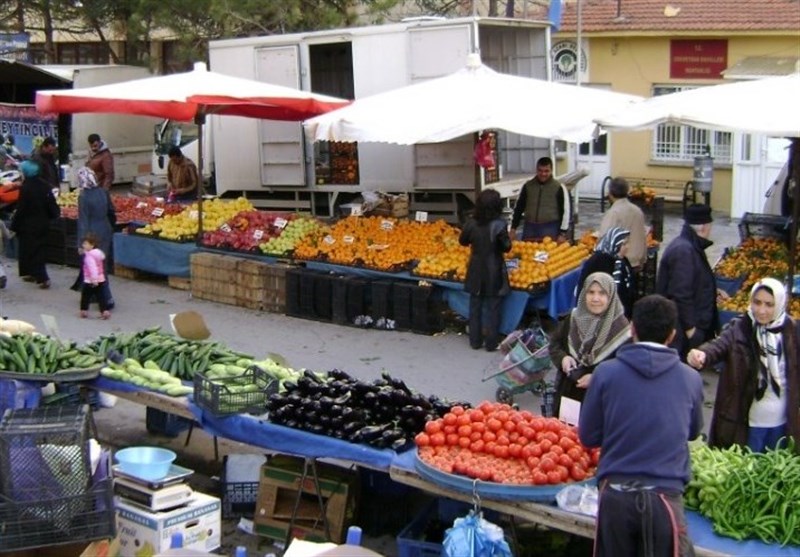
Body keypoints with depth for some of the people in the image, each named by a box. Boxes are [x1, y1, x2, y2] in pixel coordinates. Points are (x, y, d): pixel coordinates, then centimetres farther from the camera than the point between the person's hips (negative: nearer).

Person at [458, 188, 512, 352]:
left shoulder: (471, 224, -7)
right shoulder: (499, 225, -18)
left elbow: (463, 241, 8)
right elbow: (506, 247, -12)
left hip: (476, 271, 4)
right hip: (494, 272, -3)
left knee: (475, 306, 14)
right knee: (492, 308, 6)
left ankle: (475, 340, 20)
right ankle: (491, 343, 10)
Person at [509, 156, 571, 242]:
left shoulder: (559, 188, -2)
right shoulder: (527, 186, 8)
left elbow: (566, 212, -3)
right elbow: (518, 208, 14)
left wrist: (562, 234, -8)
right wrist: (513, 229, 9)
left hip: (550, 230, -3)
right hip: (530, 228, 4)